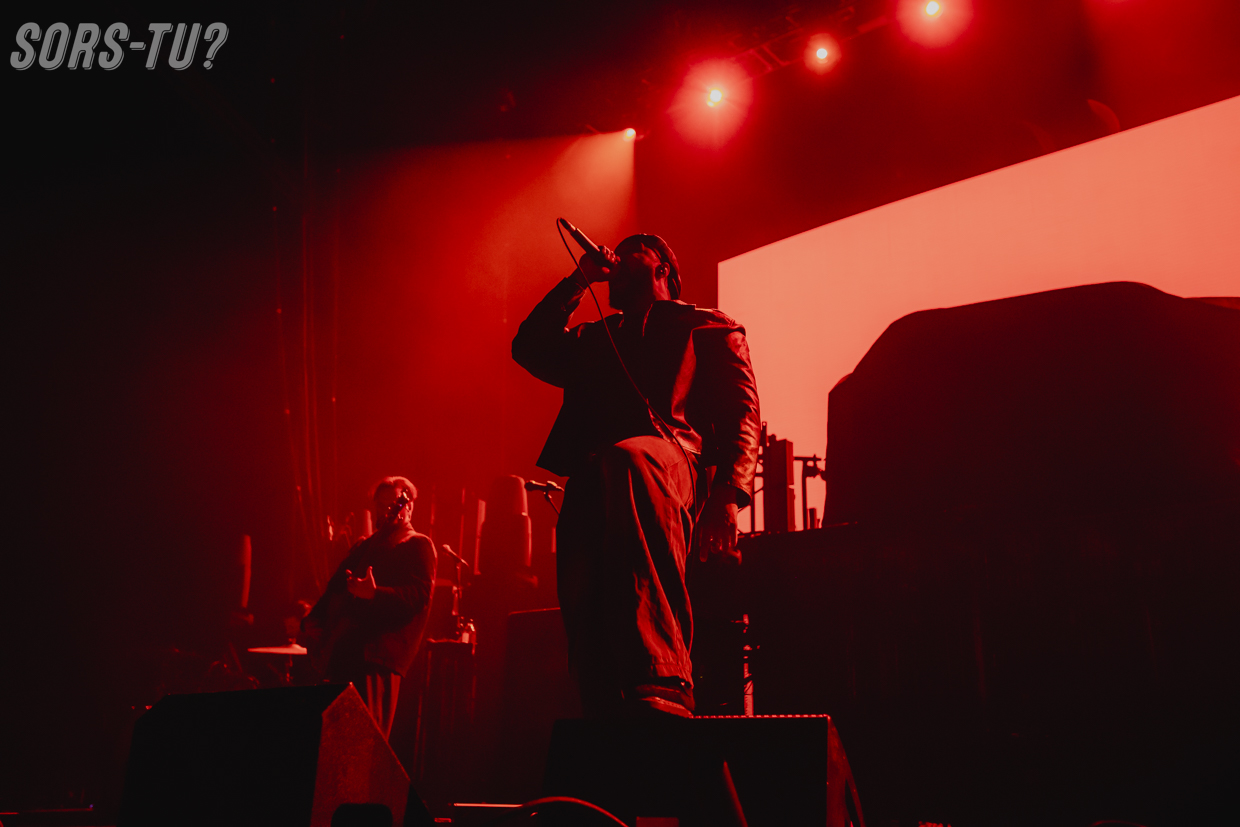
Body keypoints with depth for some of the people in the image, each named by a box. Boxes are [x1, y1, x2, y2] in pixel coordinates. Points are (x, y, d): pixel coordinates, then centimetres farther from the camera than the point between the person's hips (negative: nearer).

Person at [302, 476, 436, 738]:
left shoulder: (419, 546, 2)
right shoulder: (365, 547, 25)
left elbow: (419, 595, -13)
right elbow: (335, 588, 27)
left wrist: (375, 594, -28)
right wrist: (314, 621, 11)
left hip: (376, 654, -7)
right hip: (344, 651, 7)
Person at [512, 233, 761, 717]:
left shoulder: (711, 329, 22)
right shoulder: (596, 339, 37)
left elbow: (742, 415, 9)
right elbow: (530, 348, 26)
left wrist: (729, 494, -9)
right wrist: (580, 280, 25)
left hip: (676, 457, -5)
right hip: (593, 481, 5)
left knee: (627, 457, -41)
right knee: (582, 601, -20)